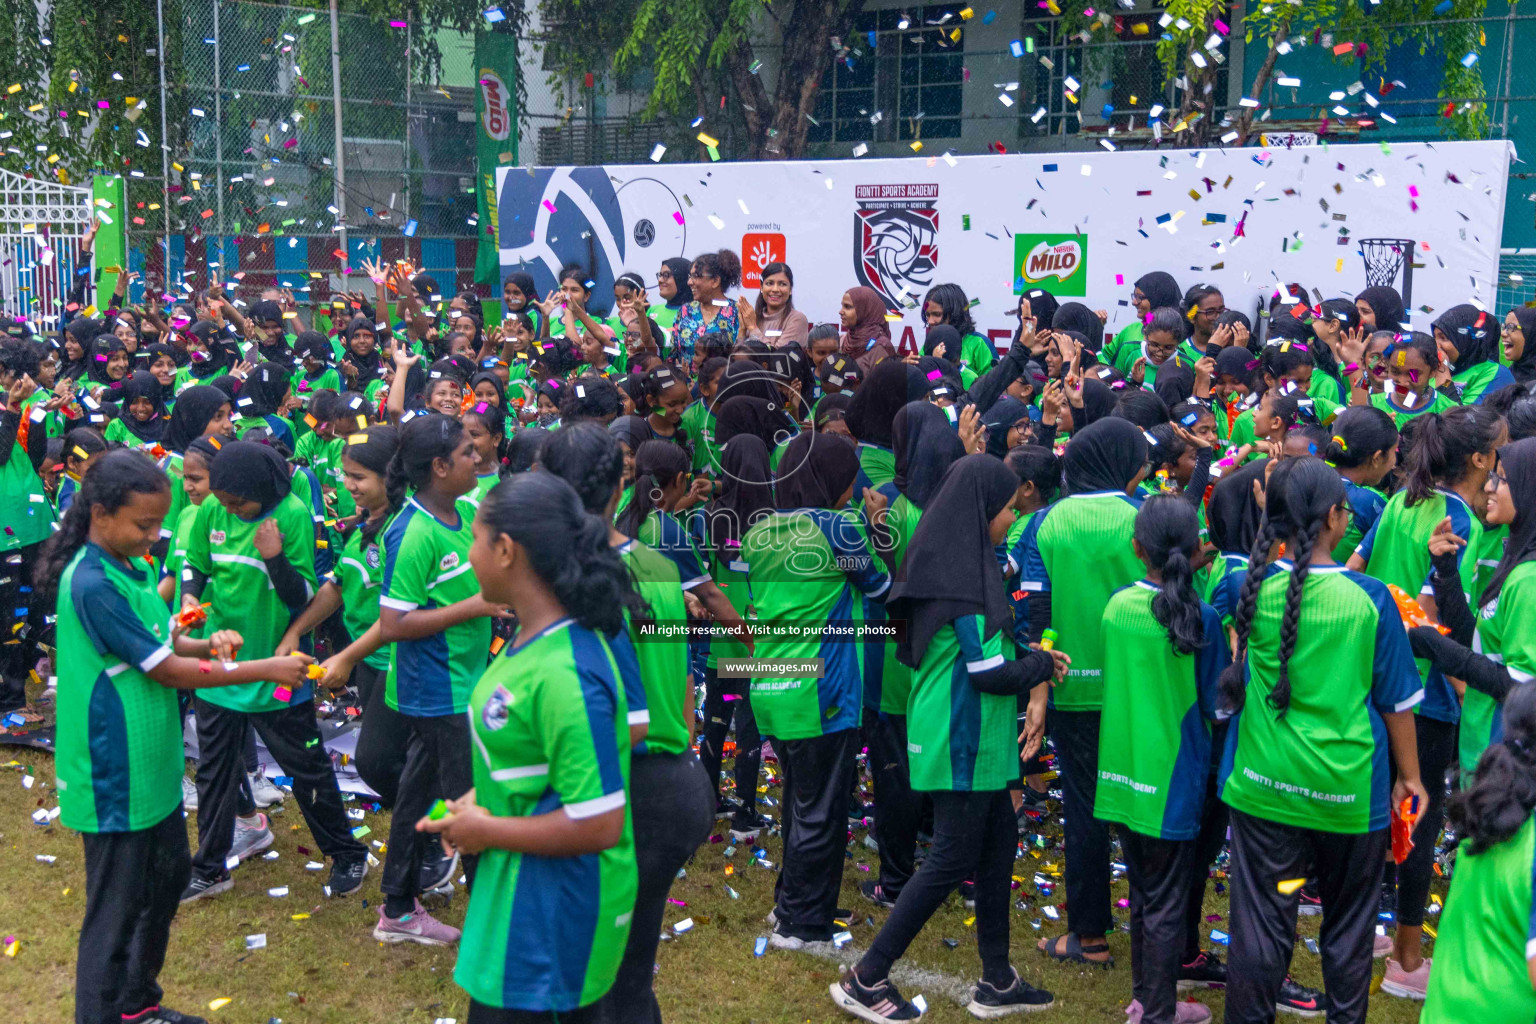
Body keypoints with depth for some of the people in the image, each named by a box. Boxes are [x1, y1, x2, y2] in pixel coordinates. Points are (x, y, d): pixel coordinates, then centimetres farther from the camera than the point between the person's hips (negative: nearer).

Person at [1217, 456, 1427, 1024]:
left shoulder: (1251, 589, -9)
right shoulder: (1371, 598, -12)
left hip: (1264, 786, 1)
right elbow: (1397, 701, -4)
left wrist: (1274, 528, 12)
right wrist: (1409, 775, 11)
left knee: (1261, 925, 9)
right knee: (1348, 927, 17)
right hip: (1350, 794, -1)